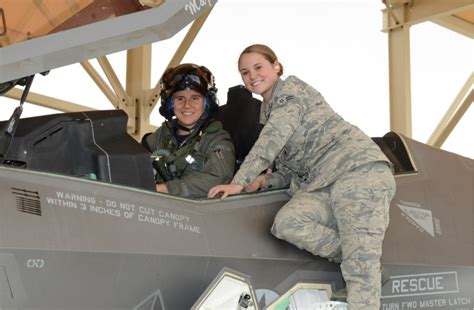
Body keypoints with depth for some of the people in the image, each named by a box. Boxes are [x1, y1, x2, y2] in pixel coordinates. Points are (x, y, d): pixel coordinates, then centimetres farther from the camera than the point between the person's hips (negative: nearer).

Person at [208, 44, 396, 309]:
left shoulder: (292, 89, 5)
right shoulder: (268, 114, 28)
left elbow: (271, 141, -10)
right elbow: (290, 171, 24)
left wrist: (240, 181, -10)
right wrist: (264, 181, 3)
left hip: (358, 167, -7)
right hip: (322, 184, 7)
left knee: (360, 261, -24)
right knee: (286, 222, -26)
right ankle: (363, 263, -18)